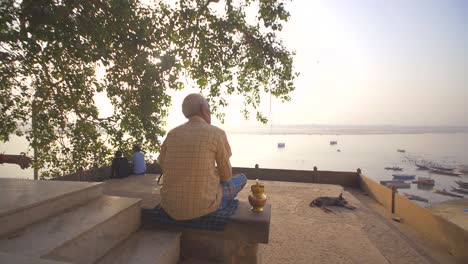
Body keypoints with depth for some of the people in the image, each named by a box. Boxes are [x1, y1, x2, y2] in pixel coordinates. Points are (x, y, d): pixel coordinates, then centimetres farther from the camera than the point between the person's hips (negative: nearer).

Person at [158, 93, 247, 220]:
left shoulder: (172, 134, 3)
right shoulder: (217, 133, -10)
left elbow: (164, 166, 14)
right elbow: (226, 175, -2)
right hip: (202, 205, -5)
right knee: (241, 178, 22)